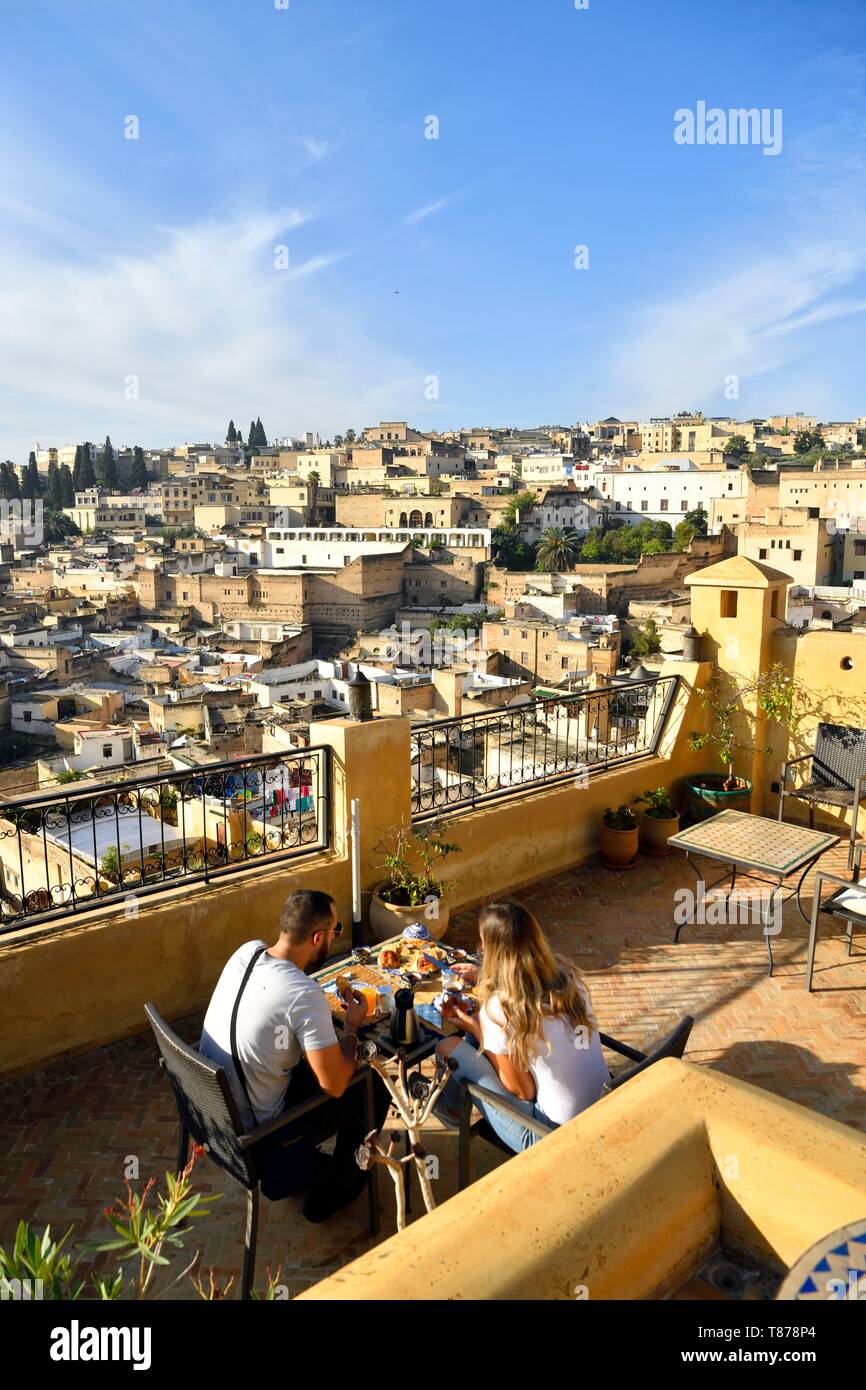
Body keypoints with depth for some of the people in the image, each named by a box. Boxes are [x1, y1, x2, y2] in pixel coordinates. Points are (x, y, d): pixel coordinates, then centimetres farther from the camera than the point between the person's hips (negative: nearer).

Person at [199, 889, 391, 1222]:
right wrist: (352, 1025, -9)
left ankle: (304, 1163, 36)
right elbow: (334, 1085, -24)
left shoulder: (247, 951, -8)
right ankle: (330, 1192, 25)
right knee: (374, 1088, 7)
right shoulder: (305, 994, -31)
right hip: (251, 1131, -7)